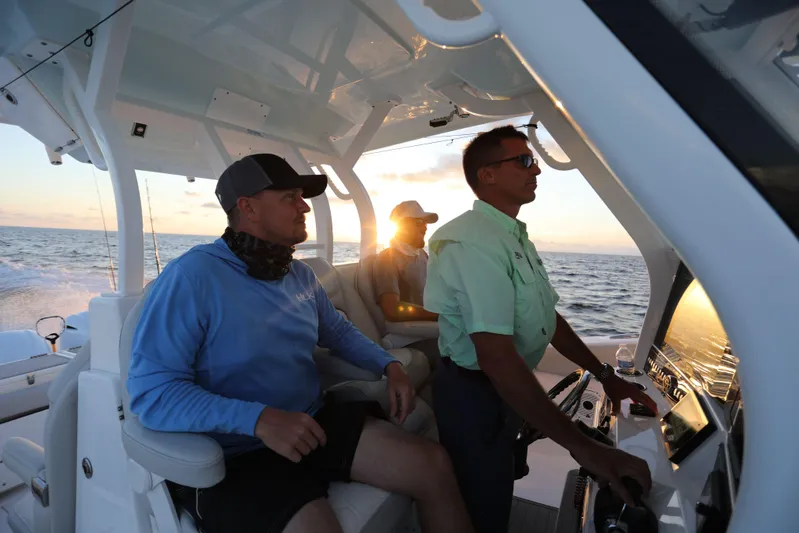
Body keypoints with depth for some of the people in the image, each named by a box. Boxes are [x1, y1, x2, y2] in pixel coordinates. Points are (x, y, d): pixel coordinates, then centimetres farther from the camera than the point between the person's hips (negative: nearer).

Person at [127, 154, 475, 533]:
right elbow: (151, 391, -20)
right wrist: (258, 419, -31)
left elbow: (338, 331, 19)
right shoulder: (191, 276, -16)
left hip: (315, 421, 6)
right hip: (238, 452, -5)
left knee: (434, 465, -4)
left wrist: (389, 365, 3)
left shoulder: (300, 275, 6)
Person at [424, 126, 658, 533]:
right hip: (474, 395, -9)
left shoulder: (516, 237, 7)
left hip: (505, 387, 9)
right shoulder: (475, 242, -27)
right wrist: (582, 447, -30)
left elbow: (546, 318, 11)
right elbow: (497, 359, -34)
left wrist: (605, 375, 8)